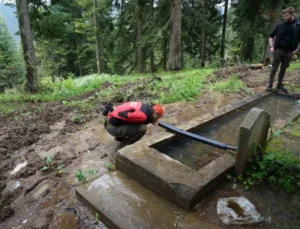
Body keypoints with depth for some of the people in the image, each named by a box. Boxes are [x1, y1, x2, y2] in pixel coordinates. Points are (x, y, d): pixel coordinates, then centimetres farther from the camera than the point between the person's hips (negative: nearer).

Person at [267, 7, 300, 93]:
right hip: (278, 50, 0)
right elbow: (271, 36, 10)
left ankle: (279, 85, 18)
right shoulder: (280, 25, 1)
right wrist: (272, 46, -2)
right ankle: (270, 85, 6)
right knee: (274, 68, 1)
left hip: (289, 52, 1)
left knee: (283, 69, 9)